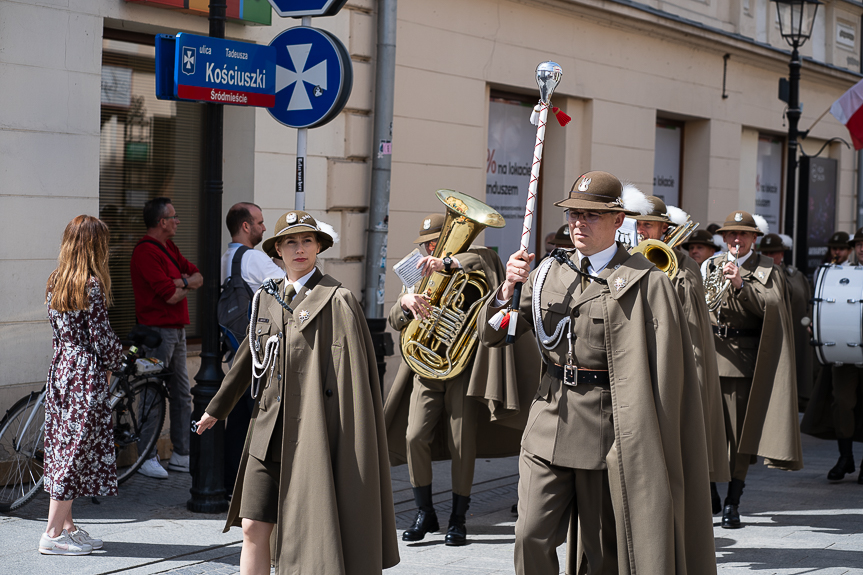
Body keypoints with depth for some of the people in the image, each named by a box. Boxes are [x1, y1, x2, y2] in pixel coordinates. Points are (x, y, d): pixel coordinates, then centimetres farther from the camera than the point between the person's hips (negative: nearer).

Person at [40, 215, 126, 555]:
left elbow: (58, 330, 13)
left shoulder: (55, 282, 8)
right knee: (78, 447, -3)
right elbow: (101, 337, -15)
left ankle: (67, 526, 19)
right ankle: (53, 534, -1)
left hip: (61, 369, 8)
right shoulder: (92, 286, -15)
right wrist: (114, 361, 4)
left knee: (62, 445, 12)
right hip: (86, 375, -8)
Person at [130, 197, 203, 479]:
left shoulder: (169, 249, 17)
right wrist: (188, 285, -2)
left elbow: (198, 278, 12)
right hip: (157, 331, -10)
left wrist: (180, 282, -9)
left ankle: (181, 455, 18)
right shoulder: (146, 251, -15)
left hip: (177, 330, 10)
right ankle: (147, 457, 0)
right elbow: (170, 295, -21)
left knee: (182, 393, 12)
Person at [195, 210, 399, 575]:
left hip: (313, 432, -5)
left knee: (314, 535, 0)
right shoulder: (266, 298, 12)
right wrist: (217, 408, 33)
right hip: (268, 432, 5)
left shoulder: (336, 300, -6)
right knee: (253, 528, 3)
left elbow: (354, 374, -10)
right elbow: (248, 357, 25)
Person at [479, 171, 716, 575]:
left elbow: (664, 371, -6)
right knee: (531, 538, -4)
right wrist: (509, 288, -8)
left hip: (607, 431, -4)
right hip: (548, 427, 4)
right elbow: (492, 334, 11)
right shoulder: (549, 272, 11)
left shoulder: (644, 282, -5)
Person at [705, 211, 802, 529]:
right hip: (710, 353, 2)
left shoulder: (767, 270, 7)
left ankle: (732, 503, 5)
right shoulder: (710, 266, 15)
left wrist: (740, 284, -21)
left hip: (746, 359, -2)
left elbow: (769, 307, -10)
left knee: (740, 432, -1)